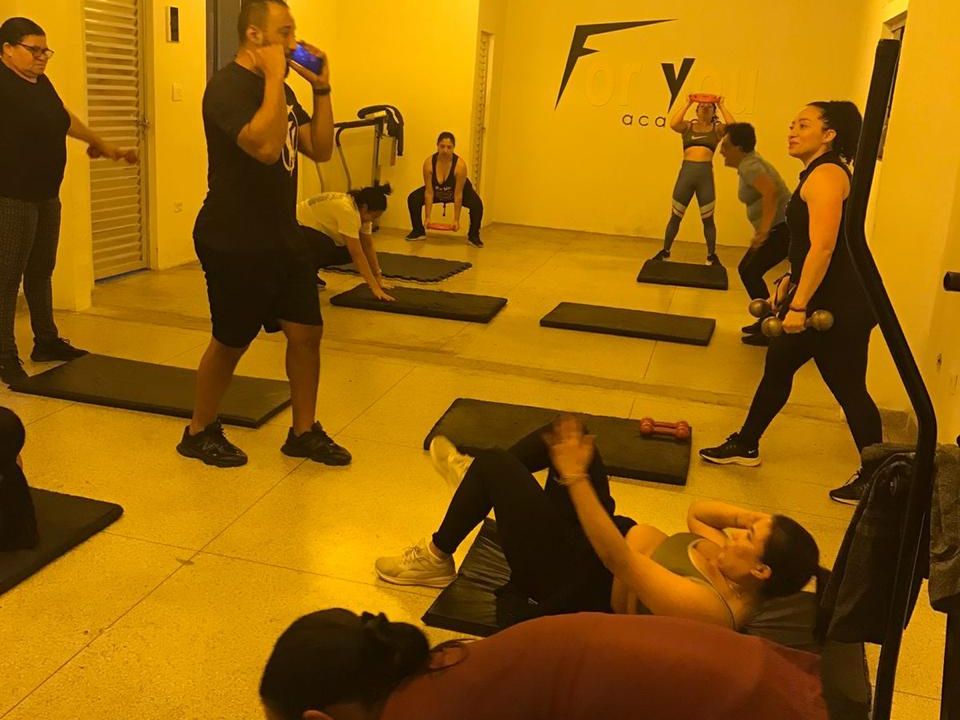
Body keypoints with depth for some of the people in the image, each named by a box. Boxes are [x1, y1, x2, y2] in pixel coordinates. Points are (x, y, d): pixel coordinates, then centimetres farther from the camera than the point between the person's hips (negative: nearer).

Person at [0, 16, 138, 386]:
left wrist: (102, 144, 41)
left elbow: (65, 119, 29)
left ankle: (46, 342, 29)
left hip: (46, 195, 9)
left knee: (41, 272, 17)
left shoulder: (41, 83, 13)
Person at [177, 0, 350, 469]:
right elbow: (265, 147, -33)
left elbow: (320, 150, 8)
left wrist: (321, 89, -1)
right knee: (231, 342, 4)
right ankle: (199, 433, 25)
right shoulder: (228, 86, -16)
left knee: (307, 332, 7)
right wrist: (275, 78, -26)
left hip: (281, 237, 8)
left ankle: (304, 433, 22)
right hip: (233, 242, -8)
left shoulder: (278, 89, 12)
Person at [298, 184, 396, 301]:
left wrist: (379, 279, -4)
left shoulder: (361, 210, -6)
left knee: (348, 253, -3)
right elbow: (357, 254, -34)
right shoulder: (347, 210, -33)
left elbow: (369, 246, 0)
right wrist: (375, 288, -34)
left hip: (315, 225, 9)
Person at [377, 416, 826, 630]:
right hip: (615, 538, 9)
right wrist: (757, 520, -11)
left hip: (578, 586, -8)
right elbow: (698, 512, 6)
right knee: (570, 430, 3)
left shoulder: (705, 606, -33)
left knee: (494, 465, -14)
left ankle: (437, 560, 13)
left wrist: (575, 477, -34)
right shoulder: (735, 571, -8)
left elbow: (616, 559, -34)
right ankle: (477, 481, 27)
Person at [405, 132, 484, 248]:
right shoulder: (429, 163, -30)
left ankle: (473, 236, -8)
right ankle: (418, 231, 4)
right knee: (413, 199, -16)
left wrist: (456, 220, -27)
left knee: (477, 204, -29)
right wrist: (427, 217, -23)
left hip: (460, 190, -2)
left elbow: (458, 194, -30)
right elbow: (429, 192, -23)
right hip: (437, 191, 2)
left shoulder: (460, 165, -35)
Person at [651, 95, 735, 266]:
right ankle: (665, 252, 22)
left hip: (706, 174, -1)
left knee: (708, 219, 6)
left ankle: (712, 255, 19)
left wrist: (722, 106, -4)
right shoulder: (688, 126, 10)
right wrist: (687, 104, -6)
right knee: (675, 216, 9)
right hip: (686, 172, 1)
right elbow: (673, 124, -10)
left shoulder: (717, 129, 9)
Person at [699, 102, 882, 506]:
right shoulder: (819, 173, 14)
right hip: (823, 298, 10)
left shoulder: (826, 175, -17)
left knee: (849, 390, 0)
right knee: (778, 365, 17)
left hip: (841, 306, -10)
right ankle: (746, 446, 31)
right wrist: (789, 284, 24)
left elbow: (823, 247, -26)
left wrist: (799, 305, -26)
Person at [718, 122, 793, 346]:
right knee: (746, 269, 13)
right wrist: (763, 228, 18)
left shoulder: (748, 166, -17)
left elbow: (771, 192, -32)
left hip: (784, 228, -10)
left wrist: (764, 229, -30)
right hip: (779, 227, 10)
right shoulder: (749, 163, 14)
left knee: (751, 272, -8)